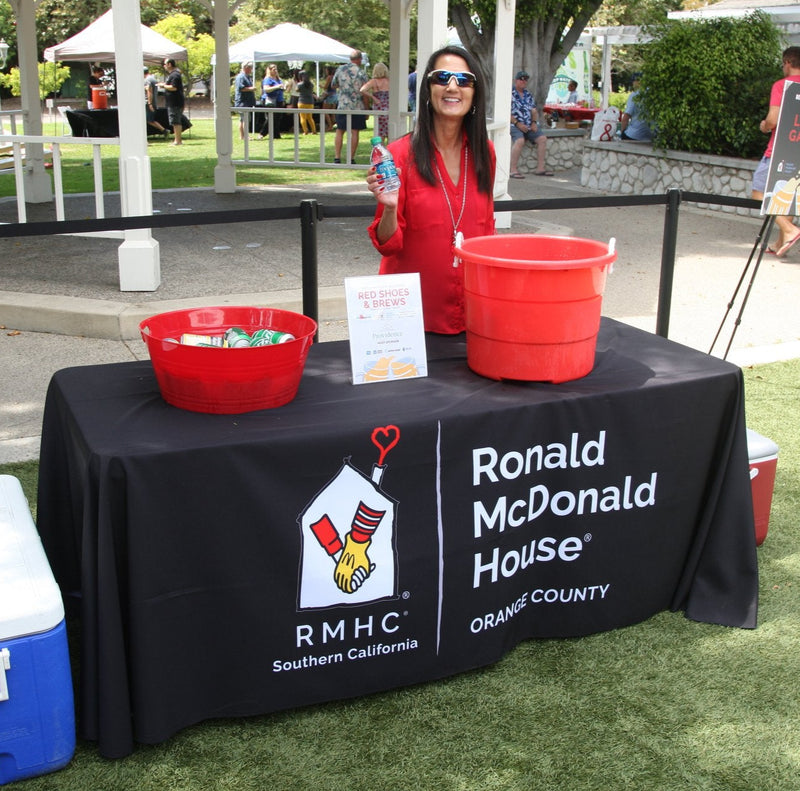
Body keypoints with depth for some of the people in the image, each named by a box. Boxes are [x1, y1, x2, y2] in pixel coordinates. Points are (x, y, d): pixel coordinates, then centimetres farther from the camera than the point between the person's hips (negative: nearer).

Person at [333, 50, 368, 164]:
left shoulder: (340, 69, 3)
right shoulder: (361, 73, -6)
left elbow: (334, 85, 15)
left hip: (342, 105, 2)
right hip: (357, 107, -2)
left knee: (339, 132, 9)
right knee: (354, 132, 3)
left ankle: (337, 158, 4)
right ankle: (351, 158, 2)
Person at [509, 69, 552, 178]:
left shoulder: (528, 95, 20)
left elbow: (534, 111, 19)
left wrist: (534, 122, -1)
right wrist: (517, 123, -18)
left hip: (529, 125, 7)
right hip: (514, 125, -7)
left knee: (542, 138, -10)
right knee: (520, 141, -33)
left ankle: (540, 168, -6)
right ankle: (513, 170, -32)